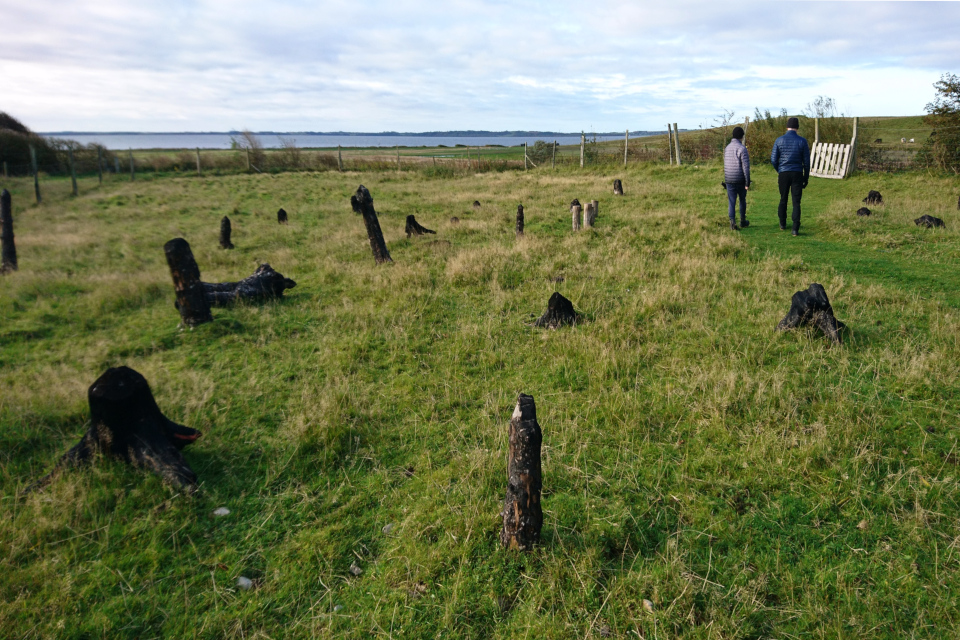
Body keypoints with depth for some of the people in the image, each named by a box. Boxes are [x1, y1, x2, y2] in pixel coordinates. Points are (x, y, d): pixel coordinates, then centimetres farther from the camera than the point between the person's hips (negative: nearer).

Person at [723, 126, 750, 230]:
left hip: (729, 180, 3)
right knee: (742, 200, 16)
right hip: (740, 180, -3)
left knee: (732, 202, 2)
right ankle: (743, 221, 26)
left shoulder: (727, 148, 6)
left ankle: (732, 221, -14)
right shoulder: (742, 148, -13)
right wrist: (747, 182, -13)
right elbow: (746, 167, -17)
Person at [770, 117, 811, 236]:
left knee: (783, 199, 17)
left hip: (783, 174, 1)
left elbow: (773, 160, -1)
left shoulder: (779, 140, -2)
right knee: (796, 202, 0)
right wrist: (806, 177, 9)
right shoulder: (802, 141, -3)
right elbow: (806, 161, -1)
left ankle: (782, 224, 27)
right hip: (797, 174, -1)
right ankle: (795, 229, -6)